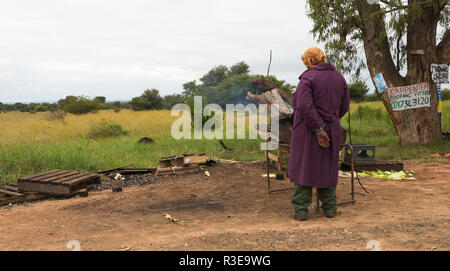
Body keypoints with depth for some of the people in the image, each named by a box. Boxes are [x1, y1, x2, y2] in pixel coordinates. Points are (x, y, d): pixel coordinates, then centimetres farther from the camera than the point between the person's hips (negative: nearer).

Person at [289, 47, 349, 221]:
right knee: (328, 167, 15)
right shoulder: (339, 77, 7)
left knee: (303, 166, 4)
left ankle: (300, 210, 6)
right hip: (332, 129, 5)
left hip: (308, 130, -5)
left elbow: (305, 106, -23)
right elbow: (344, 106, 10)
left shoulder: (308, 77, -12)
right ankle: (330, 208, 22)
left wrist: (318, 129, -18)